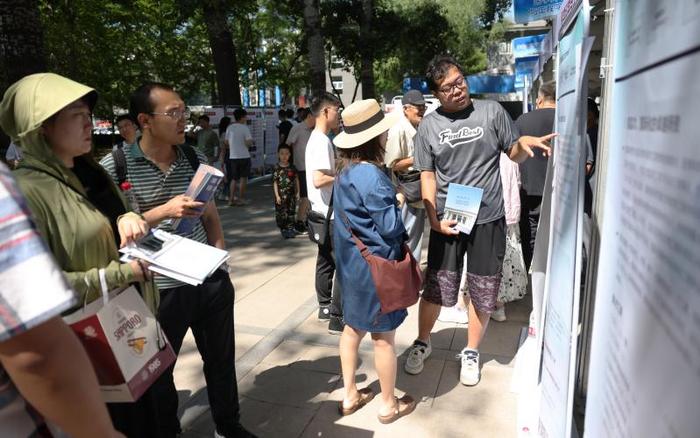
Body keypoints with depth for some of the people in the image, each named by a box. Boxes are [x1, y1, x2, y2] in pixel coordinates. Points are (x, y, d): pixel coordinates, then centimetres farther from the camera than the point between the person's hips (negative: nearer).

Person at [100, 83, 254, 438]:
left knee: (221, 359, 19)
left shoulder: (196, 160, 4)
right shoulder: (114, 166, -9)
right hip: (159, 288, -4)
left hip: (211, 281, 4)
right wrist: (164, 212, -22)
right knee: (158, 369, 16)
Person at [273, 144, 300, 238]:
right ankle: (283, 229, 13)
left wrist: (298, 192, 6)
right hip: (281, 195, -2)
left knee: (291, 212, 7)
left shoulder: (292, 167, 3)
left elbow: (296, 180, 9)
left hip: (291, 194, 3)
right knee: (281, 213, 2)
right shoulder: (277, 168, -5)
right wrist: (277, 195, -10)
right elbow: (275, 183, -5)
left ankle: (290, 228, 17)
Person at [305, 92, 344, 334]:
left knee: (325, 261, 15)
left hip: (323, 212, 10)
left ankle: (325, 308, 26)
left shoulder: (316, 139, 13)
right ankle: (337, 317, 1)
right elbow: (319, 180, -27)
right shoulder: (322, 141, -18)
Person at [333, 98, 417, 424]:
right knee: (383, 336, 8)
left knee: (353, 328, 19)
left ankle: (350, 396, 34)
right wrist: (401, 203, -3)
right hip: (374, 264, -9)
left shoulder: (346, 171, 4)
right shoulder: (371, 176, -25)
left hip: (351, 262, 9)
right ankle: (389, 405, 27)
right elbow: (391, 226, -21)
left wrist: (391, 198, 7)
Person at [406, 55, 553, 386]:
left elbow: (514, 154, 8)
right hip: (447, 221, 0)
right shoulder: (429, 126, 2)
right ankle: (422, 343, 33)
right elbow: (427, 176, 2)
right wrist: (434, 219, -7)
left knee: (483, 292, 10)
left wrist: (523, 143, -16)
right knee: (435, 288, 8)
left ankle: (471, 352, 32)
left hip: (488, 219, 0)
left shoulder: (491, 111, 1)